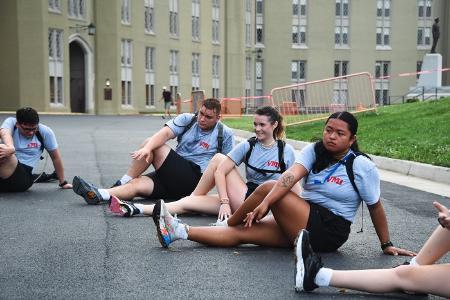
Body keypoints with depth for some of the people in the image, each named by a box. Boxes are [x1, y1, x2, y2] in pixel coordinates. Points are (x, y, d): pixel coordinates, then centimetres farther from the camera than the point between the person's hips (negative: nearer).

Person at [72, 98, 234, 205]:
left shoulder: (225, 134, 2)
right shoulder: (187, 119, 7)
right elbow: (165, 133, -11)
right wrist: (147, 148, -30)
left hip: (193, 180, -4)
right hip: (172, 176, 4)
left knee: (156, 147, -21)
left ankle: (123, 183, -10)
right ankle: (97, 195, -32)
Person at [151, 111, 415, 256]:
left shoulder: (362, 166, -8)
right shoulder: (314, 151, 2)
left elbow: (376, 207, -1)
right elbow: (292, 175, -15)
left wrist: (387, 245, 2)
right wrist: (264, 204, -30)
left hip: (328, 231, -5)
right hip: (303, 224, 5)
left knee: (268, 187, -20)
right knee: (242, 233, -13)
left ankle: (228, 223, 3)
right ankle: (178, 231, -18)